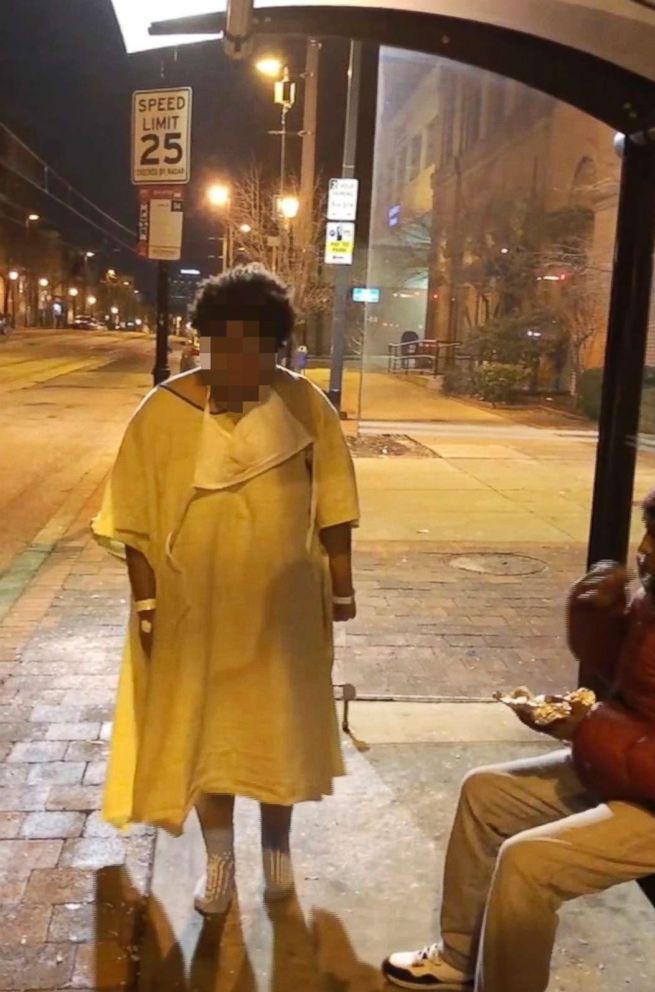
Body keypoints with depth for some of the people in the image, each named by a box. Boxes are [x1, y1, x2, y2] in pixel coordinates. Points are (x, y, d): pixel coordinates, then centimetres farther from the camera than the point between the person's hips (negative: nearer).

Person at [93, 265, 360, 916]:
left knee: (280, 724, 16)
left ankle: (276, 844, 40)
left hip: (282, 603, 1)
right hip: (193, 605, 0)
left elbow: (332, 501, 0)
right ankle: (219, 858, 36)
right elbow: (135, 518, -6)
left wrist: (341, 585, 2)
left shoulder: (304, 405, -8)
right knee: (202, 728, 14)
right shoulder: (163, 411, -10)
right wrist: (145, 601, -7)